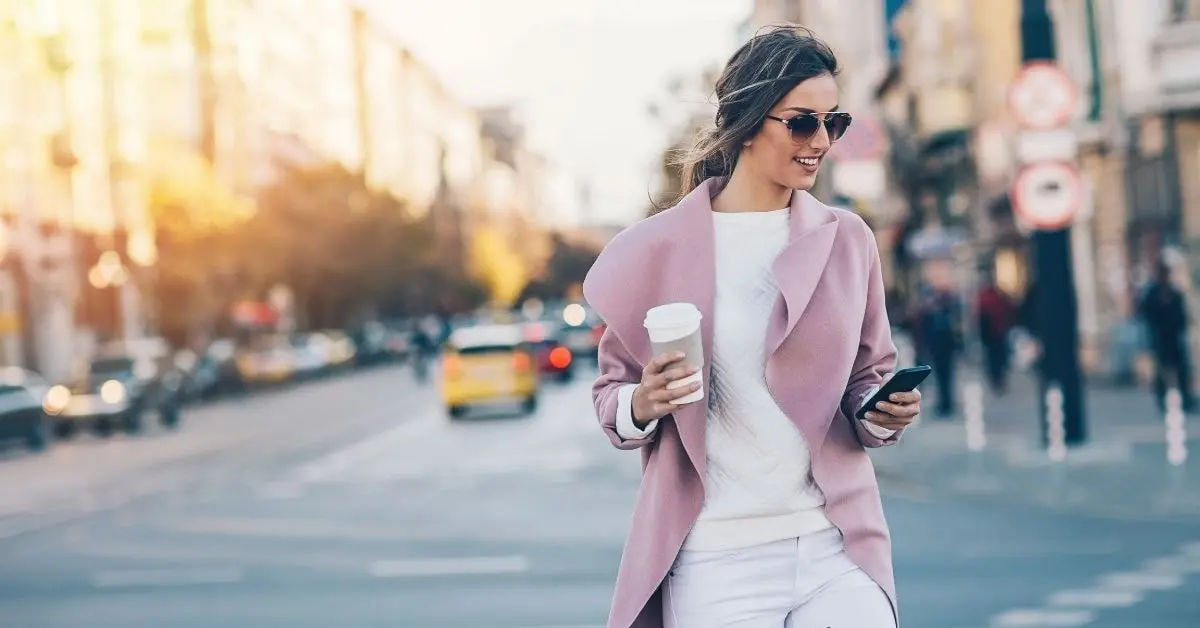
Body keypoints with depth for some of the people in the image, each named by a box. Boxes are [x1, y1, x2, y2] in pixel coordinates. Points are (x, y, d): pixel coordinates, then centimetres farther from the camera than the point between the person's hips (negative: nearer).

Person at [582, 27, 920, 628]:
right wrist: (643, 404, -14)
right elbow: (612, 393, 8)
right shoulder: (656, 249, 0)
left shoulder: (848, 240, 7)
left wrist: (883, 414, -6)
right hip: (715, 561, -2)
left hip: (835, 549, 2)